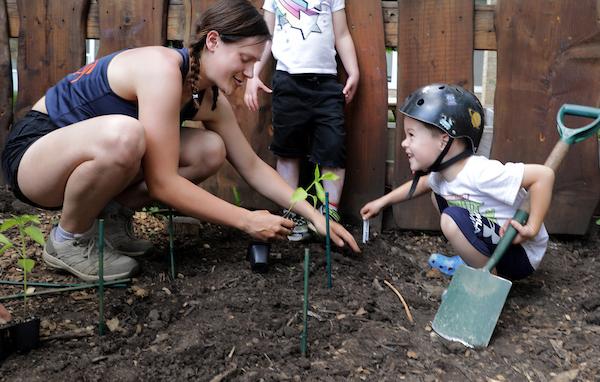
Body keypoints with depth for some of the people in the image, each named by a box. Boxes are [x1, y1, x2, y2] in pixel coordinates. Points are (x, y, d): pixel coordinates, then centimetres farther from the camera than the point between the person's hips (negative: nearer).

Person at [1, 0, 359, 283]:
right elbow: (162, 182, -32)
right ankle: (69, 239, -12)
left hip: (89, 157, 7)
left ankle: (106, 213, 5)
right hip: (34, 148, -7)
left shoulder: (211, 99, -3)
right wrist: (247, 220, -26)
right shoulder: (162, 67, -29)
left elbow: (253, 166, 4)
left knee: (211, 151, -6)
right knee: (123, 134, -40)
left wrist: (313, 214, -3)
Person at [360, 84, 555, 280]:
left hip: (521, 254, -9)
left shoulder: (479, 173, -32)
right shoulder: (442, 174, -3)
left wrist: (532, 228, -30)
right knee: (438, 196, 12)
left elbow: (544, 175, -34)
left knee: (451, 220, -28)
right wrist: (382, 202, 23)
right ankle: (475, 262, 16)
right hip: (499, 246, 9)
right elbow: (421, 183, 22)